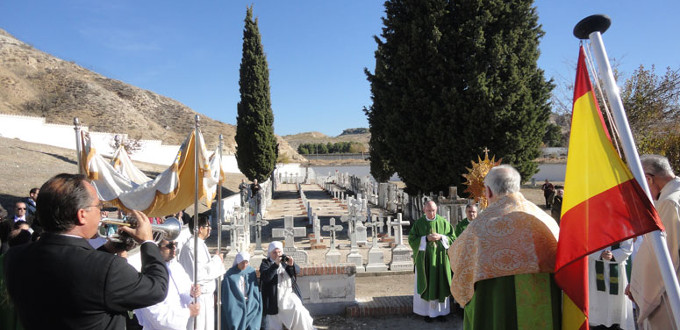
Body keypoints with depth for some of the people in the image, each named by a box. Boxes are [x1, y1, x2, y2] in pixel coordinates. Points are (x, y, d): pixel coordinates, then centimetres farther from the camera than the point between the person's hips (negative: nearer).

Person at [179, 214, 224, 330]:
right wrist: (217, 259, -14)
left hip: (207, 297, 9)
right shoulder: (191, 247, -19)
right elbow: (199, 274, -25)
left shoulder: (201, 244, 11)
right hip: (198, 298, -9)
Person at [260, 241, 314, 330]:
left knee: (298, 310, -19)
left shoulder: (286, 260, 11)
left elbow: (297, 271, -1)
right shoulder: (265, 263, 2)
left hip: (290, 294, 2)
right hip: (275, 299, -2)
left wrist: (292, 264, -22)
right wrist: (276, 264, -27)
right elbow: (266, 277, -16)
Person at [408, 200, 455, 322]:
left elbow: (453, 238, 2)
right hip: (424, 259, -1)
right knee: (426, 284, 3)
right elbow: (412, 239, -4)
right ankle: (426, 312, 13)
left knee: (440, 284, 6)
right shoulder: (419, 223, -1)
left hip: (440, 259, 1)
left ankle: (440, 311, 17)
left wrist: (441, 237, -15)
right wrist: (426, 238, -17)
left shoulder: (444, 222, 1)